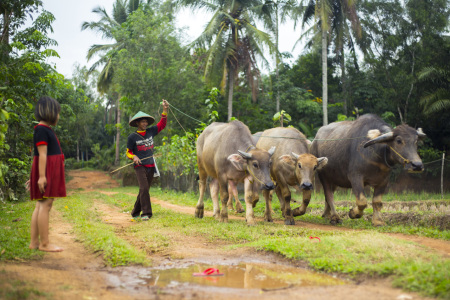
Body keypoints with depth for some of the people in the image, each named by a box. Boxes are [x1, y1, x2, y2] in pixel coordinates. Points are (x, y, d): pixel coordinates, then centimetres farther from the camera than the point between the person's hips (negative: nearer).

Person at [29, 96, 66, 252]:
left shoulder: (46, 129, 17)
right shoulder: (41, 130, -12)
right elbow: (42, 154, -19)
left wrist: (35, 176, 18)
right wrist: (42, 175, -23)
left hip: (50, 172, 10)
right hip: (46, 170, -10)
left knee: (40, 205, 9)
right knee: (45, 204, -9)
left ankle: (34, 242, 11)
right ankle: (44, 243, -6)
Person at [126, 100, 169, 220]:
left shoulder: (151, 132, 10)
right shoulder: (132, 137, 0)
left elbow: (162, 124, 14)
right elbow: (128, 152, 6)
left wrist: (164, 110, 4)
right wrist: (134, 157, -15)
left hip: (151, 165, 5)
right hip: (139, 165, -5)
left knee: (145, 190, 9)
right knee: (144, 188, -19)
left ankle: (135, 212, 23)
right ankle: (146, 213, -19)